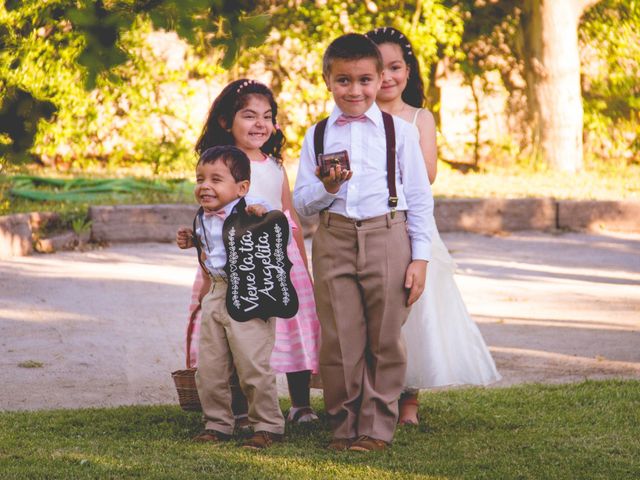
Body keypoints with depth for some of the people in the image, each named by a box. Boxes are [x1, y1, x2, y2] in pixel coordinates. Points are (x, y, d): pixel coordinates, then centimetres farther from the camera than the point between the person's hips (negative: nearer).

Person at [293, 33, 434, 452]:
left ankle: (377, 427, 11)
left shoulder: (399, 131, 4)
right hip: (334, 241, 2)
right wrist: (327, 189, -13)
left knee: (385, 339, 2)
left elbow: (420, 198, 5)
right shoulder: (317, 135, 9)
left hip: (388, 238, -2)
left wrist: (420, 257, -1)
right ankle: (344, 425, 16)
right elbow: (301, 202, 9)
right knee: (338, 340, 4)